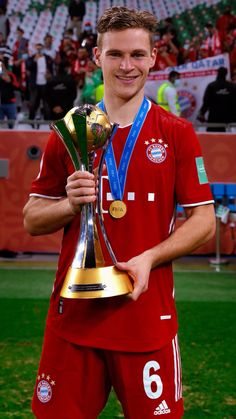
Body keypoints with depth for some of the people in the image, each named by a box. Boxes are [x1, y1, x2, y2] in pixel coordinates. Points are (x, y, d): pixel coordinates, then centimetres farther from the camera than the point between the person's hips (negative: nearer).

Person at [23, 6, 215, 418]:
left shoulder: (178, 134, 2)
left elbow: (203, 221, 2)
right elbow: (32, 221, 8)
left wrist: (149, 258, -14)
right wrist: (71, 203, -12)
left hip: (148, 317, -1)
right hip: (74, 312, 2)